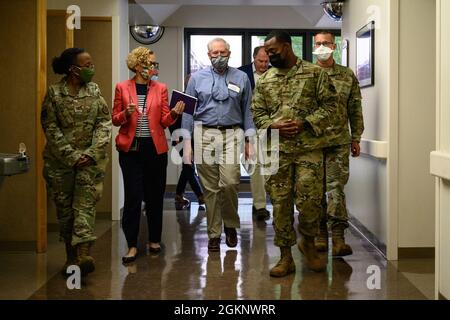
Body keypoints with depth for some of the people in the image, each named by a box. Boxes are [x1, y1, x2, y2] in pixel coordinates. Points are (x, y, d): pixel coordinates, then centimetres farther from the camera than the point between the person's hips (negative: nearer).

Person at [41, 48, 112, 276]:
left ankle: (83, 255, -19)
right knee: (64, 207, 5)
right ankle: (71, 256, 16)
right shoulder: (54, 93, -2)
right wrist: (72, 156, -11)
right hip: (61, 160, 0)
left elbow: (104, 122, 2)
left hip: (91, 159, 1)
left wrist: (93, 152, -10)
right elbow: (50, 127, -5)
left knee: (85, 204, -11)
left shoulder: (94, 90, 6)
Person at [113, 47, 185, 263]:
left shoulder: (160, 88, 6)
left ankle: (154, 240, 23)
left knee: (155, 195, 9)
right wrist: (126, 113, -15)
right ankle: (132, 245, 4)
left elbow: (165, 121, 5)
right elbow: (115, 119, 5)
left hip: (155, 148, 2)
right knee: (133, 197, -4)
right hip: (131, 148, -2)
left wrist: (174, 113, -15)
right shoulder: (122, 88, 3)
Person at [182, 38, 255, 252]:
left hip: (232, 134, 0)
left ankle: (230, 224, 10)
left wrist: (250, 141, 3)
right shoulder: (197, 78, 9)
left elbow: (247, 111, 10)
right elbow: (188, 111, 8)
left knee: (230, 182, -15)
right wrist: (187, 143, 1)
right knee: (210, 188, 2)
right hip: (205, 134, 1)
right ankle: (214, 234, 13)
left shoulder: (241, 78, 10)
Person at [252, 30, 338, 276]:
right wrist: (273, 125, -7)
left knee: (309, 200, -6)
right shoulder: (264, 80, 13)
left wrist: (304, 123, -13)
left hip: (309, 148, -3)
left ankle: (308, 242, 22)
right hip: (276, 150, 3)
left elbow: (329, 104, -1)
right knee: (280, 203, 3)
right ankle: (285, 257, 13)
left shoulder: (315, 73, 3)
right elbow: (257, 113, 13)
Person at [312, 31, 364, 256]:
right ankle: (320, 234, 16)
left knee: (336, 187, -4)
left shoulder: (347, 76, 8)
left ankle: (338, 237, -3)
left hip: (338, 142, 0)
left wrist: (356, 138, 6)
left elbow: (355, 109, 10)